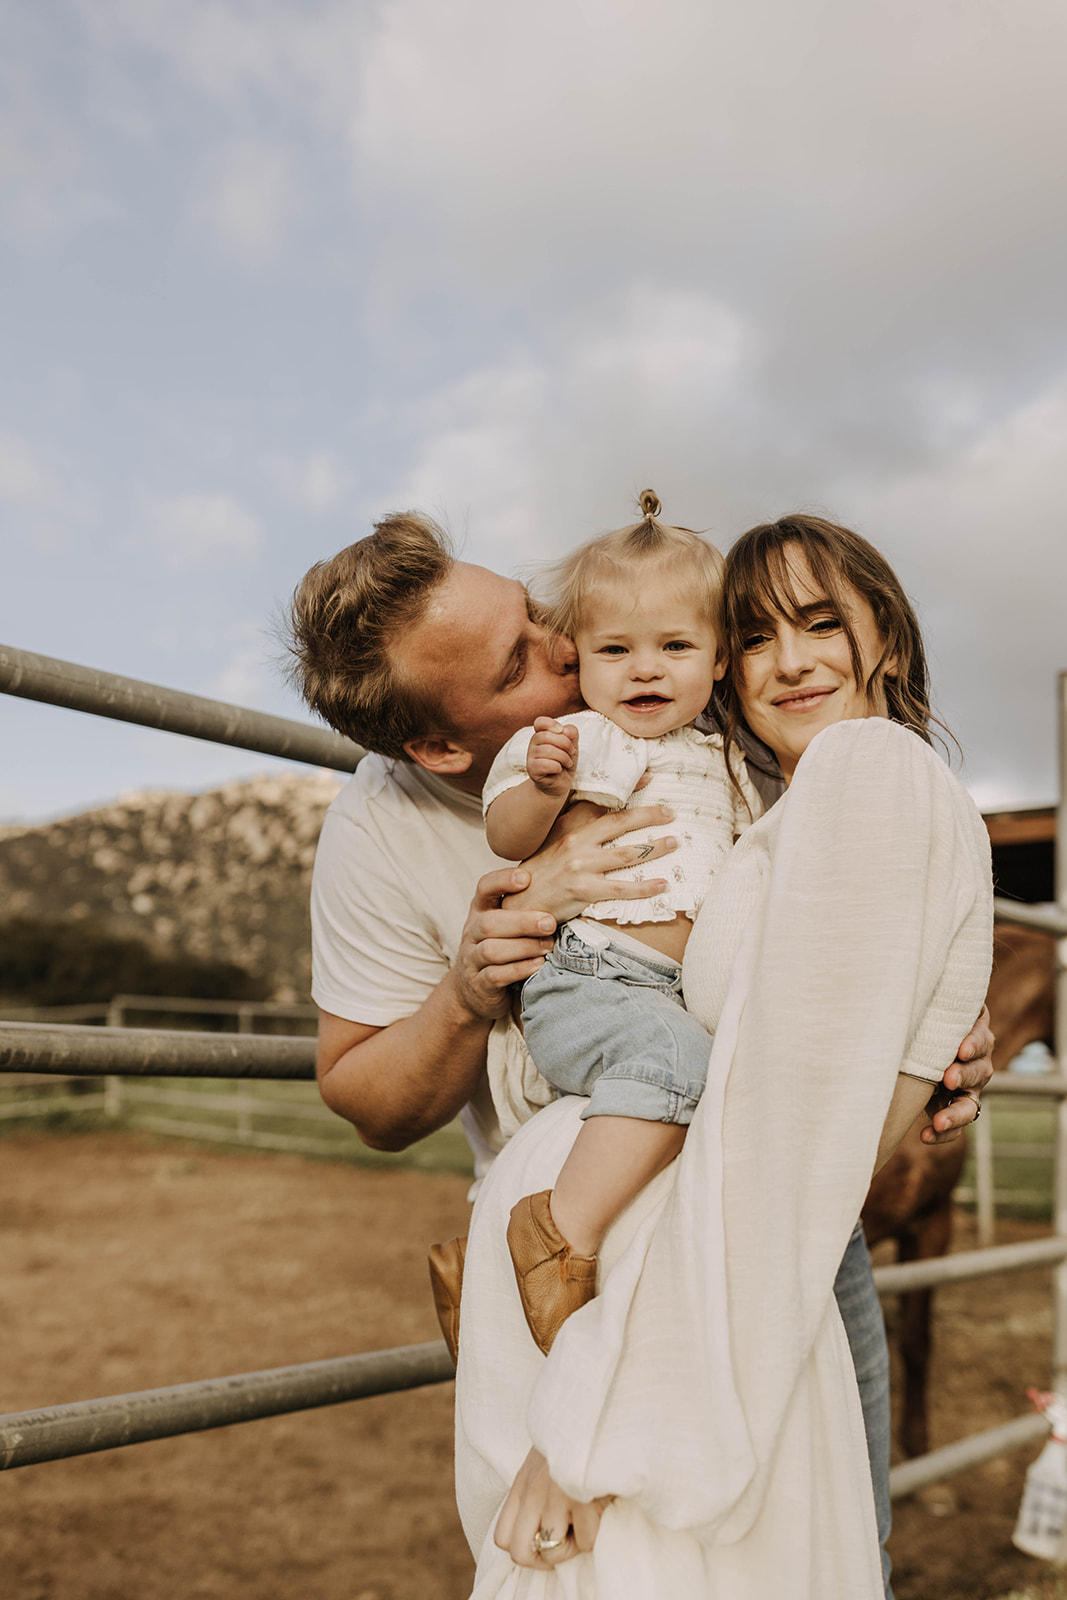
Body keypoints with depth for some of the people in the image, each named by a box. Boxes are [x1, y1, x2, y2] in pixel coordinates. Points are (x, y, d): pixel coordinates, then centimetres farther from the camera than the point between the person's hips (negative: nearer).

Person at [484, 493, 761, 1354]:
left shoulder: (723, 765, 21)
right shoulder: (578, 742, 0)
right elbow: (506, 840, -8)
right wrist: (542, 787, -28)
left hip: (692, 997, 7)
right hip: (586, 983, -7)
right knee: (671, 1052, -34)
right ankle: (564, 1234, -24)